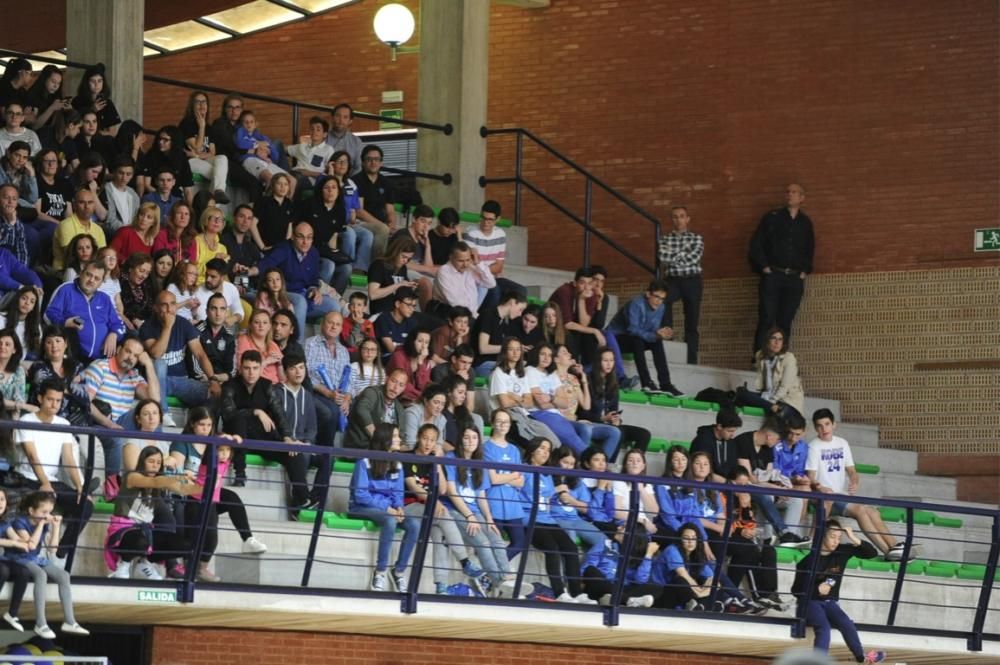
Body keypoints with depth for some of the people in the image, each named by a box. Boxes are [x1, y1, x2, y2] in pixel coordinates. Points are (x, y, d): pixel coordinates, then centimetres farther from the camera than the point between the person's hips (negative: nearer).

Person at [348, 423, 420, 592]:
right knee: (390, 521, -37)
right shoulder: (365, 463, -9)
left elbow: (398, 493, 12)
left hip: (389, 509, 6)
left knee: (414, 524, -23)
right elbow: (360, 495, -14)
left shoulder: (397, 465, 10)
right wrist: (387, 509, -20)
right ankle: (380, 571, -27)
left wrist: (398, 507, -12)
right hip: (363, 508, -6)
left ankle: (399, 571, -15)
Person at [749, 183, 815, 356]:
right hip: (772, 276, -2)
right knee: (766, 320, -10)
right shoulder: (772, 218, 7)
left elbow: (810, 250, 22)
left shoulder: (806, 223, 15)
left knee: (785, 322, 0)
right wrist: (763, 266, -4)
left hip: (795, 279, 2)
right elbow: (756, 243, 4)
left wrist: (805, 271, 9)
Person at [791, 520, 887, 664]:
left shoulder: (842, 551, -2)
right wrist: (817, 590, -28)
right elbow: (797, 590, -11)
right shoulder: (810, 559, -14)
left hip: (830, 603, 4)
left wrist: (855, 540, -19)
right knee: (823, 628, -29)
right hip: (810, 602, -4)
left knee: (847, 625, -16)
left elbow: (872, 553, -4)